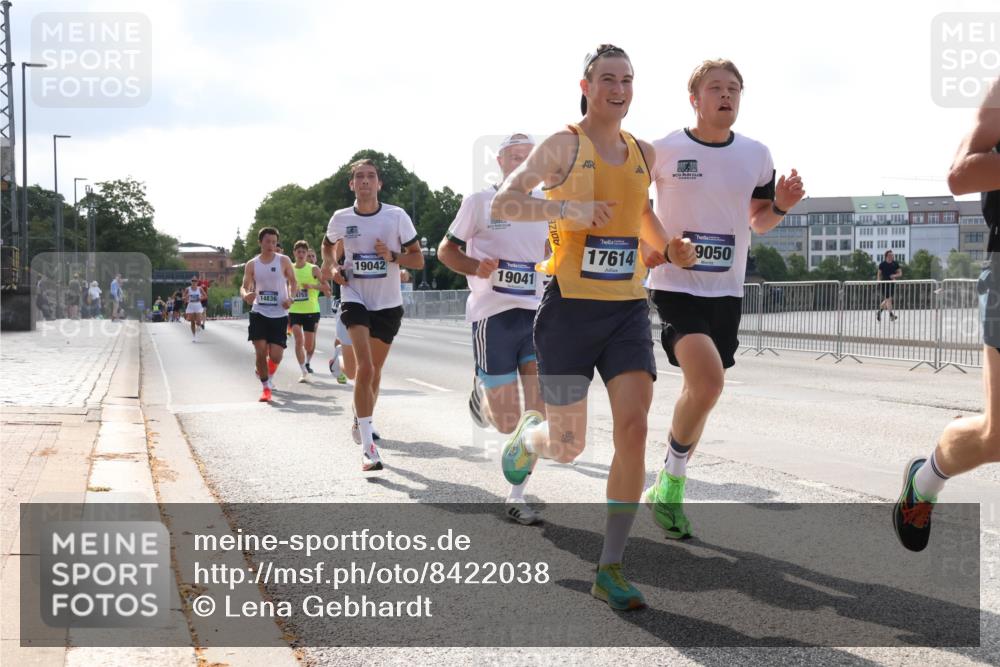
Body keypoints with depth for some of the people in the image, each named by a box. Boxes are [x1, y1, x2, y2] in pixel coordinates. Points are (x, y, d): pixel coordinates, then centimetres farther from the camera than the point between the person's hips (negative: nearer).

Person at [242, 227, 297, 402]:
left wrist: (290, 298, -13)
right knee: (260, 353, -8)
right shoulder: (252, 265, 5)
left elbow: (293, 282, 6)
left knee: (276, 356, -6)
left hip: (279, 314, -1)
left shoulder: (283, 261, 0)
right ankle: (266, 388, 10)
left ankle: (268, 376, 29)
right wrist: (245, 295, -18)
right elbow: (244, 286, 6)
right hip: (259, 313, 1)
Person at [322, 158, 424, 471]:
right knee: (365, 367, -19)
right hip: (355, 299, -1)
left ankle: (362, 419, 44)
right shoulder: (341, 218, -2)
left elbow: (418, 259, -1)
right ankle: (367, 446, -19)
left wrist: (393, 256, -19)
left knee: (374, 370, 15)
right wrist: (331, 266, 2)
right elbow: (328, 244, 21)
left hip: (388, 303, 2)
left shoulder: (397, 216, -5)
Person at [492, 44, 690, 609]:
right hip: (571, 307, -4)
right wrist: (566, 209, -27)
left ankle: (610, 570, -2)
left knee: (634, 429, -11)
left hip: (629, 309, 4)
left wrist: (669, 250, 15)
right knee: (568, 447, 2)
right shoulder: (565, 145, -3)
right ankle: (529, 436, 42)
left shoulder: (644, 153, 13)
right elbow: (503, 204, -12)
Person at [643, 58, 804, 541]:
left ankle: (667, 491, 26)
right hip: (676, 284, -5)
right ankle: (672, 478, -2)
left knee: (699, 390, 10)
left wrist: (780, 206, -5)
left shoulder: (756, 155, 5)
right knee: (708, 380, -23)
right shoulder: (662, 150, -6)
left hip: (727, 291, 5)